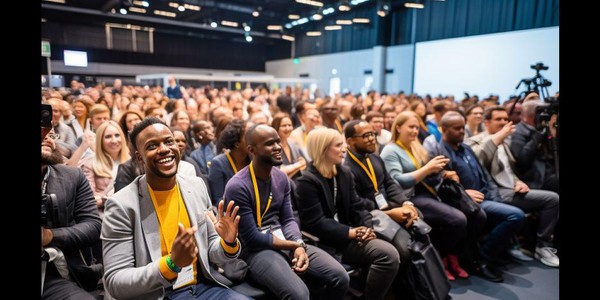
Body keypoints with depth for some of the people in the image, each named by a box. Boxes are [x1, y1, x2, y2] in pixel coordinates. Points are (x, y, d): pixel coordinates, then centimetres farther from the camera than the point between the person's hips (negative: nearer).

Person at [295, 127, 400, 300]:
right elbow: (316, 224, -18)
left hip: (345, 236, 7)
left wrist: (367, 227, -11)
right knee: (387, 254, -20)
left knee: (390, 254, -15)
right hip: (324, 242, -7)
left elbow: (356, 207, 9)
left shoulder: (344, 173, 11)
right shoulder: (307, 181, -14)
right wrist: (353, 232, -18)